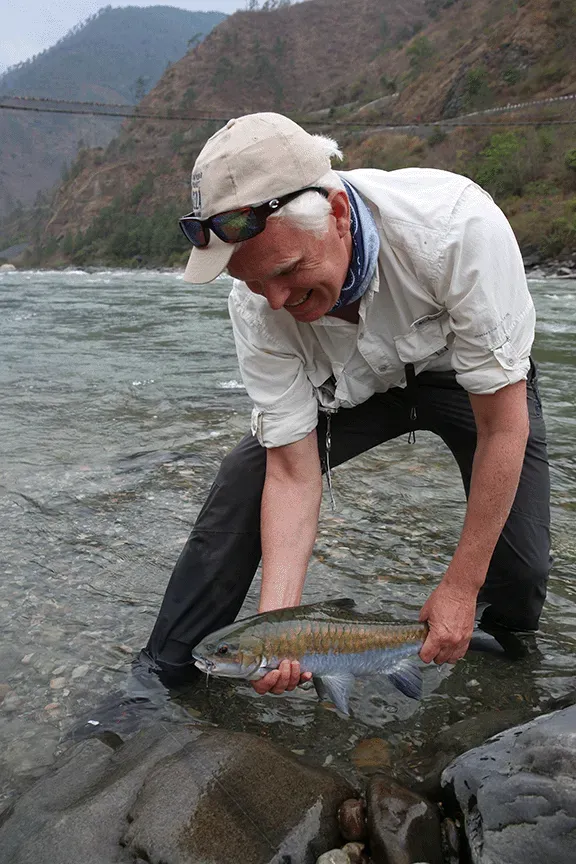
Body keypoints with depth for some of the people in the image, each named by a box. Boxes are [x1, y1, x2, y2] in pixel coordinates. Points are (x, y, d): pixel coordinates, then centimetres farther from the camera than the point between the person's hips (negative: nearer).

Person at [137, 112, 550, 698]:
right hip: (358, 383, 2)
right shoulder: (256, 303, -29)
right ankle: (163, 674, -3)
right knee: (244, 478, -18)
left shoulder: (457, 224, -40)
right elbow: (293, 473, -24)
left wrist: (461, 586, -25)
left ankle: (510, 647, 23)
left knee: (520, 566, -15)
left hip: (469, 375, -1)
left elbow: (504, 426, -30)